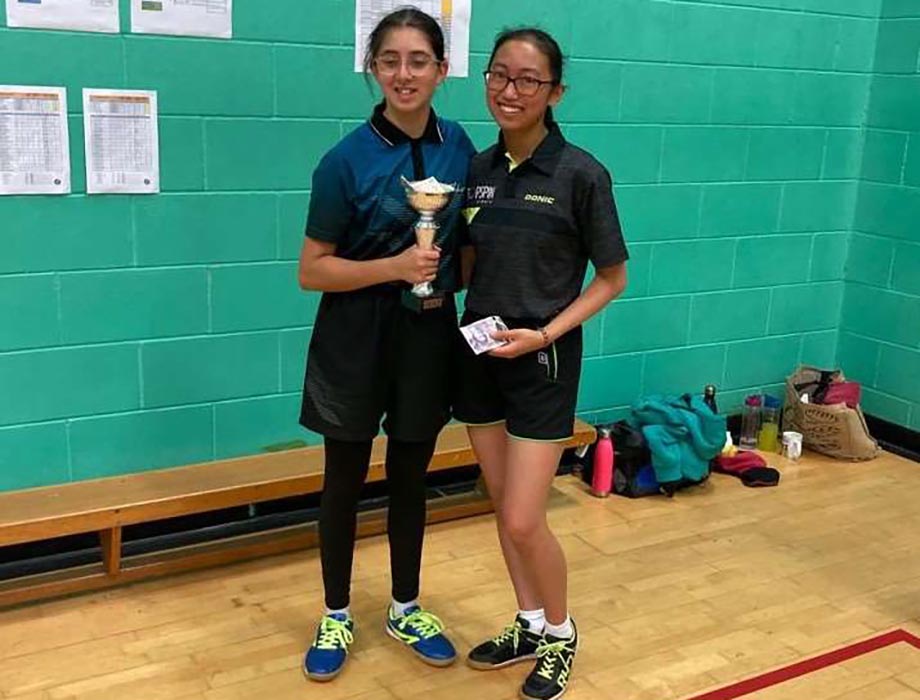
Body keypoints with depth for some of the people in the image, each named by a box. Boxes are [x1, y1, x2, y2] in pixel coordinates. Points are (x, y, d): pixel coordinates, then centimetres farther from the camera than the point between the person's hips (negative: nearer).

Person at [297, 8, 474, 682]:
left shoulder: (459, 146, 0)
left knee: (410, 477, 16)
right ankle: (337, 618, 30)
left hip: (430, 334, 4)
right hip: (356, 339, -3)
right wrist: (395, 266, -23)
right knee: (346, 480, 10)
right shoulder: (347, 159, -13)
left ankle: (407, 610, 35)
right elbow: (313, 270, -11)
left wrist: (446, 272, -5)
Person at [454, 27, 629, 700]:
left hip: (542, 361, -5)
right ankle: (529, 624, 34)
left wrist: (546, 333, -17)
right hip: (480, 354, 6)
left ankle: (560, 632, 23)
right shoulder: (478, 169, 3)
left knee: (523, 520, -4)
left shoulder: (580, 173, -13)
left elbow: (612, 278, -7)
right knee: (502, 507, 14)